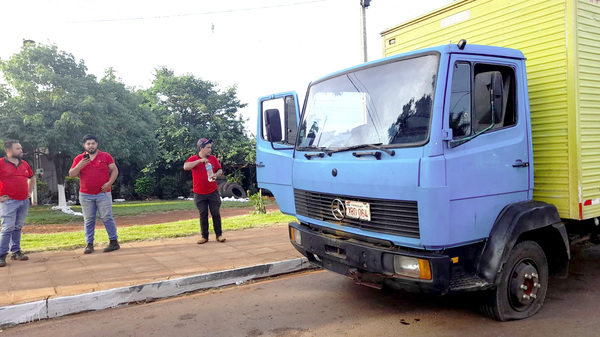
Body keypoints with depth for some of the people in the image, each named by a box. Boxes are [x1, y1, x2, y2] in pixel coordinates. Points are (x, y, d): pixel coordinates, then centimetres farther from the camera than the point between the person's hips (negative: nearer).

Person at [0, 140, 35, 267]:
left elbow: (32, 178, 29)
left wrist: (30, 192, 19)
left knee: (18, 227, 11)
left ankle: (16, 251, 19)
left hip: (24, 201, 6)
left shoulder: (24, 164, 12)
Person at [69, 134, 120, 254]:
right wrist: (80, 165, -12)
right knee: (88, 220, 5)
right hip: (85, 195, 2)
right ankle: (89, 244, 11)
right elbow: (71, 174, 5)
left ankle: (114, 242, 3)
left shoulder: (106, 156, 5)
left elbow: (115, 170, 4)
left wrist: (109, 183, -10)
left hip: (103, 194, -2)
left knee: (107, 218, -3)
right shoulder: (79, 159, 9)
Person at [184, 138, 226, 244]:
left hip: (213, 192, 2)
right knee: (203, 215, 4)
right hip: (199, 194, -1)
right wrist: (200, 160, -26)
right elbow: (185, 167, -20)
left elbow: (220, 170, 13)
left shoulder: (213, 158, 6)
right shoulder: (193, 159, -2)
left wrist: (216, 175, -11)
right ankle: (204, 237, 12)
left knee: (216, 213, 2)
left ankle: (219, 235, 11)